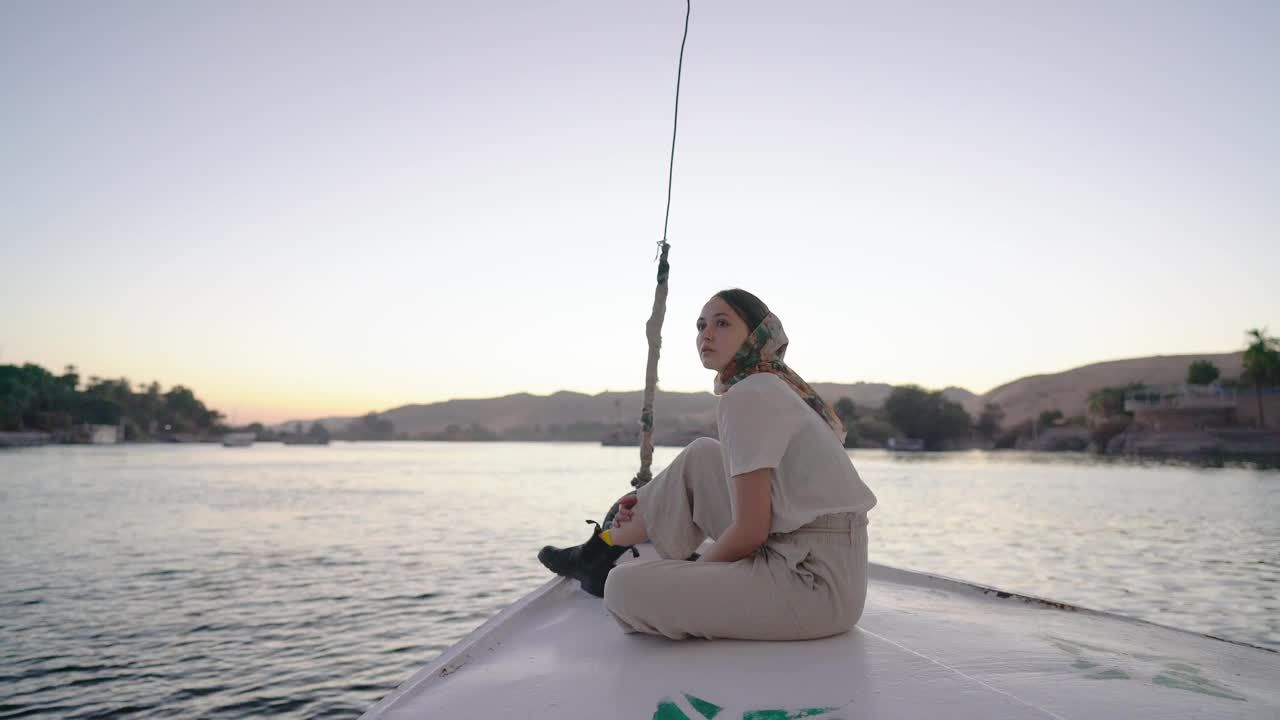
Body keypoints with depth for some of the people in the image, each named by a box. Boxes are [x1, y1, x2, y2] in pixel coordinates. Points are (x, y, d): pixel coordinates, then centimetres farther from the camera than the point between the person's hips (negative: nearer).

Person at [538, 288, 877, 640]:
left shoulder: (747, 396, -13)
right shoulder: (775, 387, 16)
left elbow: (750, 532, -17)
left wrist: (691, 572, 0)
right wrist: (651, 506, 15)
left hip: (816, 583, -10)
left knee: (625, 587, -18)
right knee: (701, 455, 16)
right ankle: (601, 549, 24)